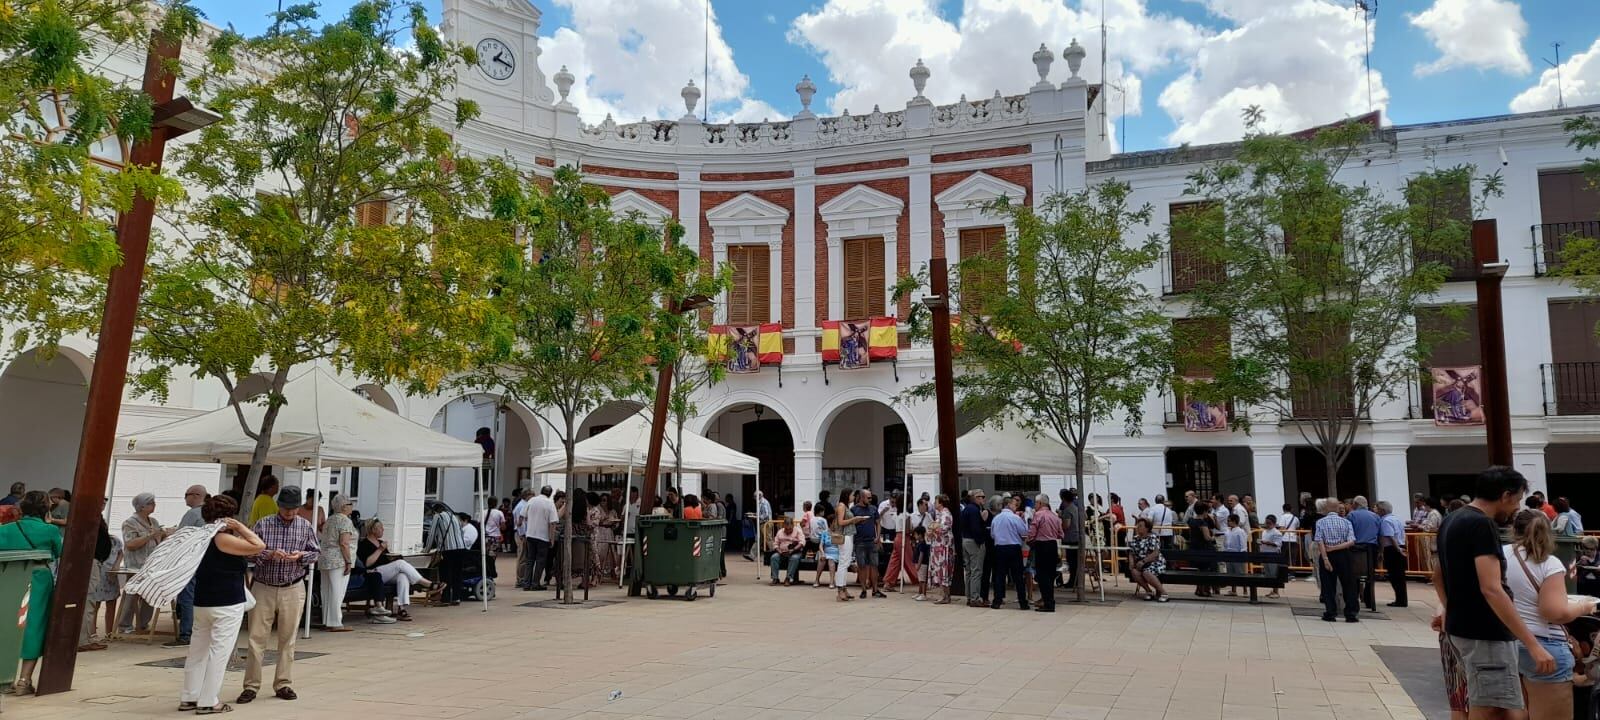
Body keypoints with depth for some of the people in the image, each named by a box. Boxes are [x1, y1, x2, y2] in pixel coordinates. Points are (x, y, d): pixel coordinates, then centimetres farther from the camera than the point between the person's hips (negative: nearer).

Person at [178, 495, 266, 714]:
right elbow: (258, 546, -20)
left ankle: (188, 698, 20)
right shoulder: (222, 539, -16)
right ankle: (208, 702, -2)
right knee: (219, 651, -4)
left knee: (198, 650, 15)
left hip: (202, 602, 9)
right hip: (227, 605, -9)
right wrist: (240, 527, -13)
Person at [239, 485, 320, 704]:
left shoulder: (305, 527, 1)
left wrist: (301, 556, -14)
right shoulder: (263, 525, -3)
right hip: (263, 588, -1)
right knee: (257, 638, 2)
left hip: (292, 590, 1)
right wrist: (269, 554, -20)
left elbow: (315, 553, 7)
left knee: (287, 639, 7)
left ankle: (283, 684, 16)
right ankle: (251, 686, 11)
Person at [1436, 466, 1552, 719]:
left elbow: (1439, 575, 24)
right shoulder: (1482, 524, -18)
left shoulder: (1451, 520, 12)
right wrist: (1533, 645, -26)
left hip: (1462, 626, 10)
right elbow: (1491, 590, -26)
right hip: (1484, 633, -10)